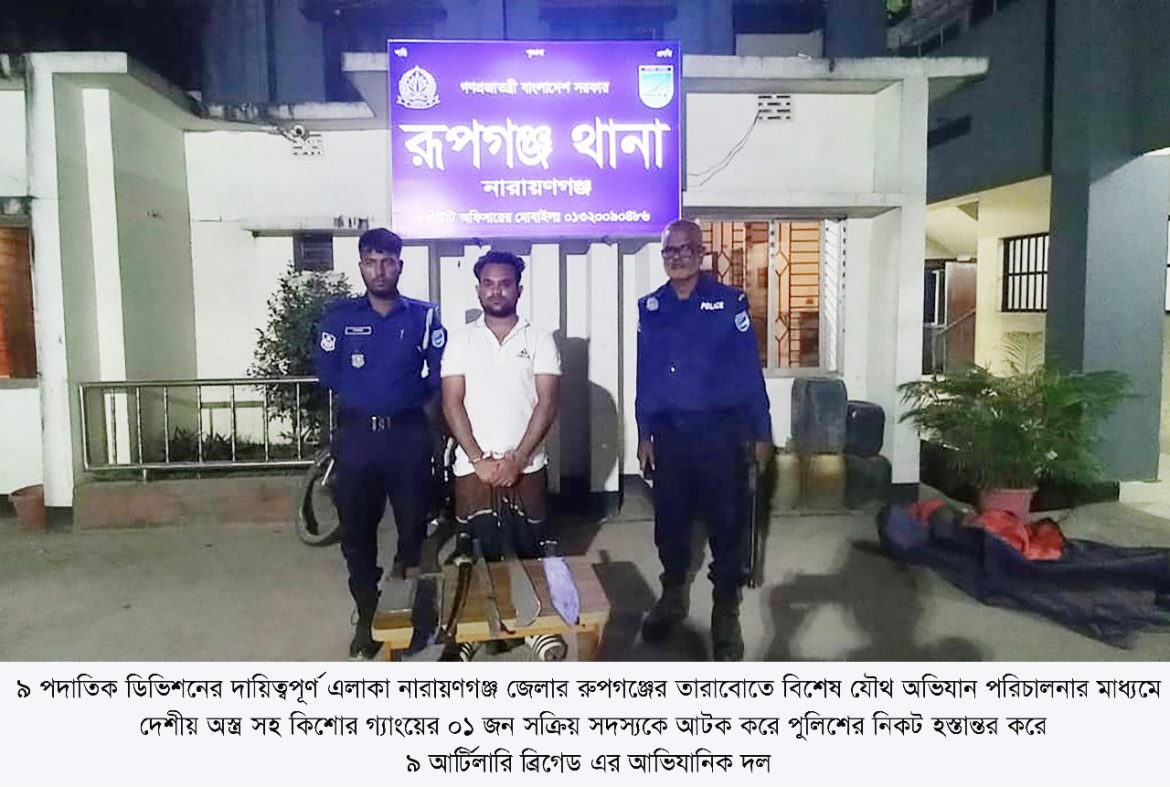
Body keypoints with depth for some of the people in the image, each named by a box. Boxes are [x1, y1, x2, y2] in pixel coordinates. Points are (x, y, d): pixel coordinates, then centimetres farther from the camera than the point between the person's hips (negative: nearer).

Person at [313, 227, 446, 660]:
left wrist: (410, 400, 3)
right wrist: (363, 399, 7)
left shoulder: (424, 315, 1)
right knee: (357, 531, 5)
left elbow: (441, 374, 2)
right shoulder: (340, 316, 2)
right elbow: (327, 373, 5)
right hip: (357, 434, 1)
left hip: (408, 434, 0)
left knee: (413, 522, 8)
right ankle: (367, 617, 21)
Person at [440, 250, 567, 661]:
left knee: (529, 549, 7)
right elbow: (452, 404, 0)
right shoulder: (461, 339, 5)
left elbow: (547, 403, -4)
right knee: (479, 553, 5)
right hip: (473, 468, 0)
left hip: (527, 467, 0)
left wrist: (517, 459, -11)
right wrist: (480, 460, -9)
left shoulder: (539, 339, 2)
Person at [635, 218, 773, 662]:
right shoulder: (649, 308, 6)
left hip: (720, 430, -3)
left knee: (726, 522, 4)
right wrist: (644, 435, 9)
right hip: (669, 432, 3)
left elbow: (749, 371, -4)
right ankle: (673, 596, 34)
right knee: (669, 519, 13)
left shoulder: (729, 302, -4)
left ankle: (726, 612, 19)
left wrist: (761, 433, -5)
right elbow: (645, 376, 10)